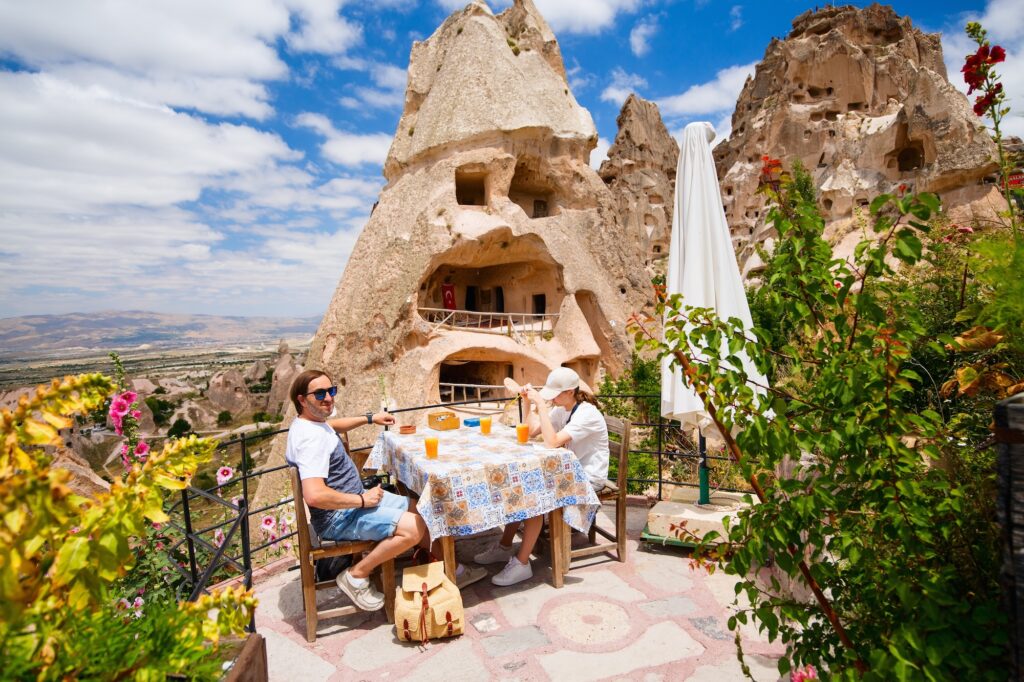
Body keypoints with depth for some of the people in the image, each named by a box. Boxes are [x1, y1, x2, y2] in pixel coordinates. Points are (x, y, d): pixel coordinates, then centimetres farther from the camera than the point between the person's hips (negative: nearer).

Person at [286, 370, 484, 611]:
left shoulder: (312, 421, 6)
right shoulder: (311, 438, -27)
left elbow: (332, 424, 33)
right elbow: (314, 495, -37)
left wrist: (370, 418, 29)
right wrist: (362, 500, -25)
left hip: (353, 499, 11)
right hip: (339, 518, -11)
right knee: (413, 528, -25)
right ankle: (356, 576, -6)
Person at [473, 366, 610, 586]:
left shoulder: (587, 414, -23)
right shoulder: (562, 409, 4)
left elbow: (552, 442, -34)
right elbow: (531, 432, 4)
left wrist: (540, 404, -32)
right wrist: (529, 403, -6)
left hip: (589, 478, -9)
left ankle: (522, 564, -14)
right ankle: (504, 547, 9)